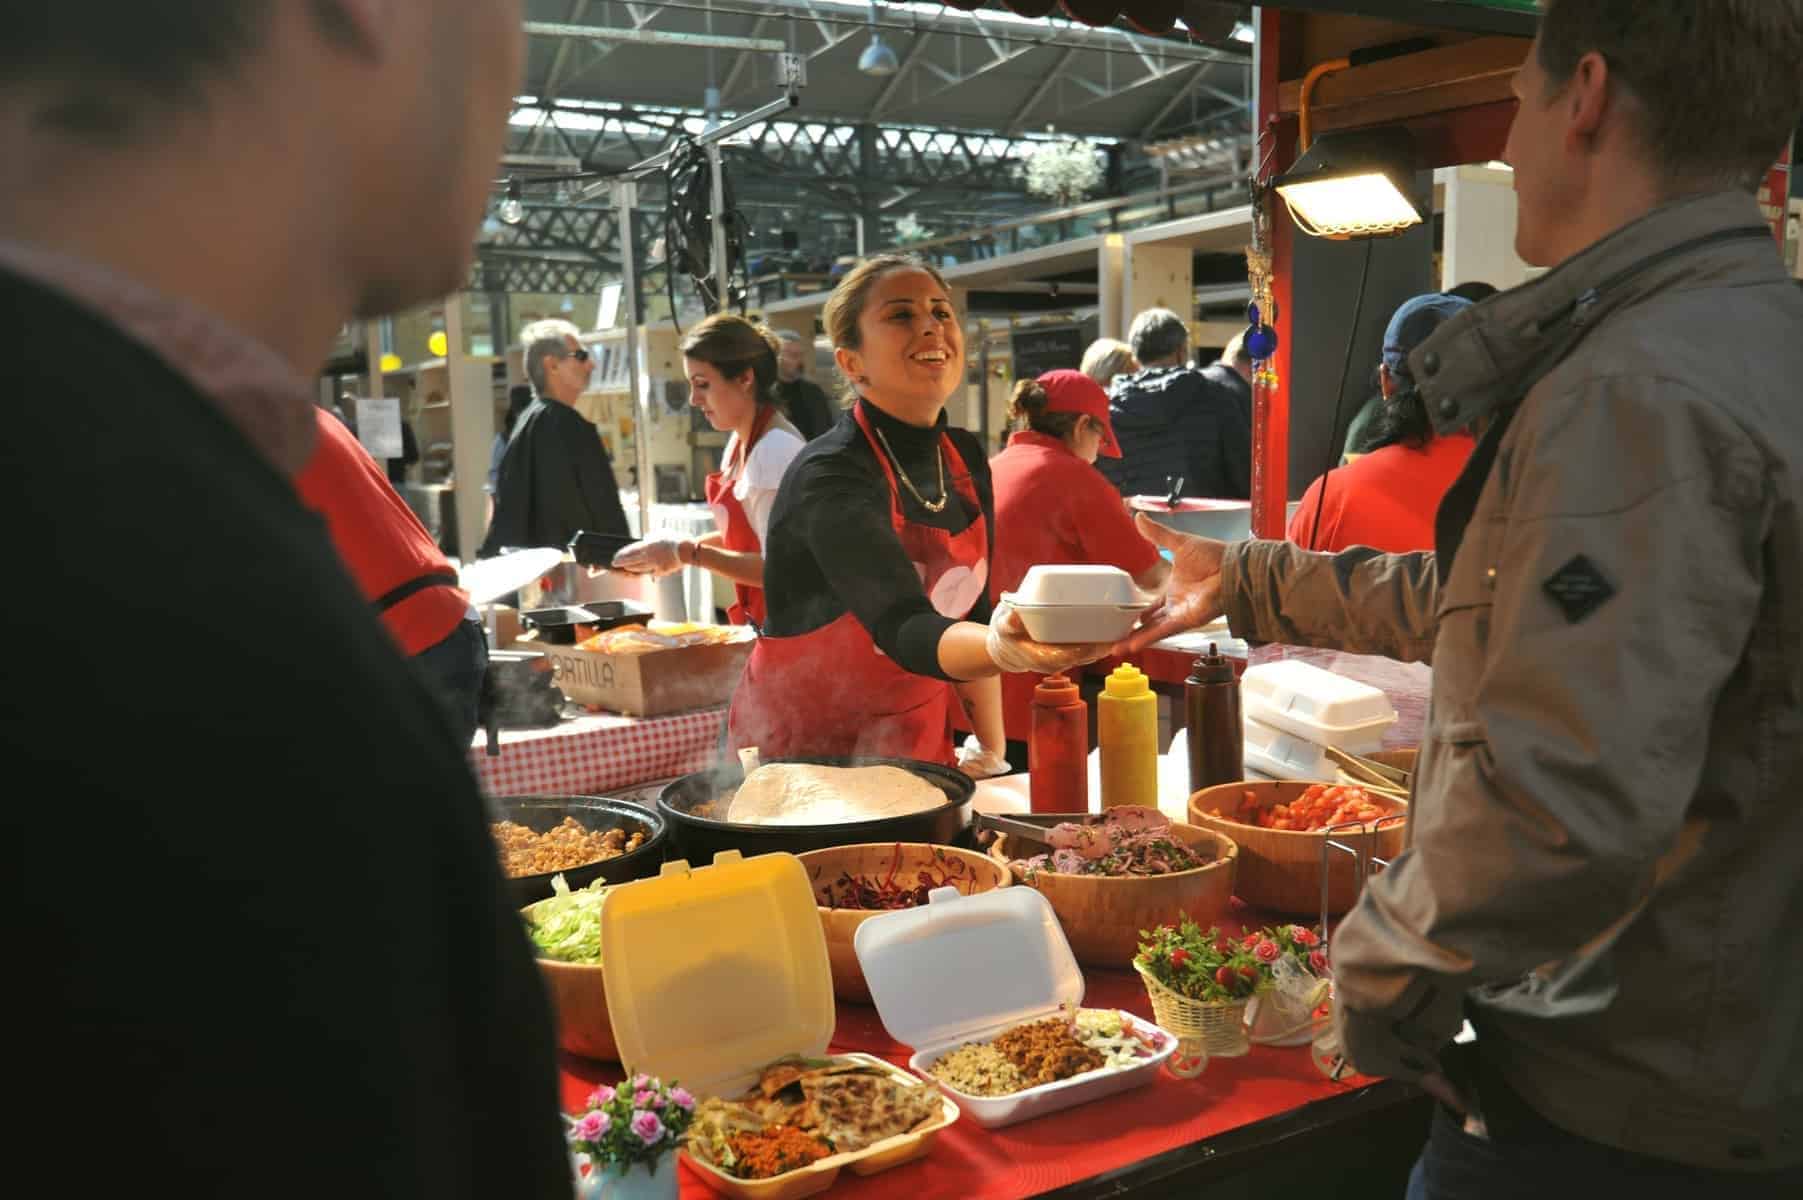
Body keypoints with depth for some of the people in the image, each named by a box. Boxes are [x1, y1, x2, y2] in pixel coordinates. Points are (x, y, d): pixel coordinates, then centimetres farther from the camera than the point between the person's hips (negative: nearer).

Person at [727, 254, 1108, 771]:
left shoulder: (966, 459, -1)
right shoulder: (829, 477, -23)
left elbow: (971, 609, 7)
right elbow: (904, 630, -36)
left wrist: (991, 751, 4)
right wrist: (1007, 649, -54)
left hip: (919, 738, 6)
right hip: (804, 746, -6)